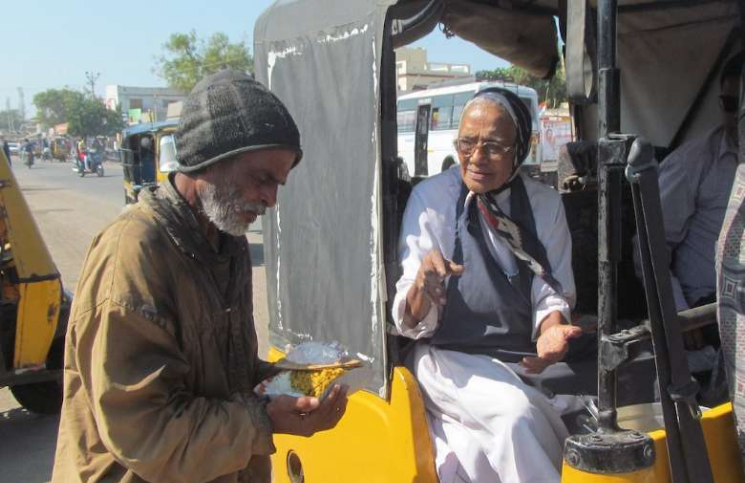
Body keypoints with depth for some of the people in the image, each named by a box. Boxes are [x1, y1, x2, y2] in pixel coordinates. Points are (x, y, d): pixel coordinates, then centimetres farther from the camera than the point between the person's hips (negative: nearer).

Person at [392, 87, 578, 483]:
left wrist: (553, 327, -16)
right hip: (448, 359, -2)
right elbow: (411, 323, -7)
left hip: (526, 362, 2)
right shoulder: (431, 197, -3)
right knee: (516, 413, -29)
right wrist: (422, 283, -31)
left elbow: (553, 292, 8)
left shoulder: (545, 204, 6)